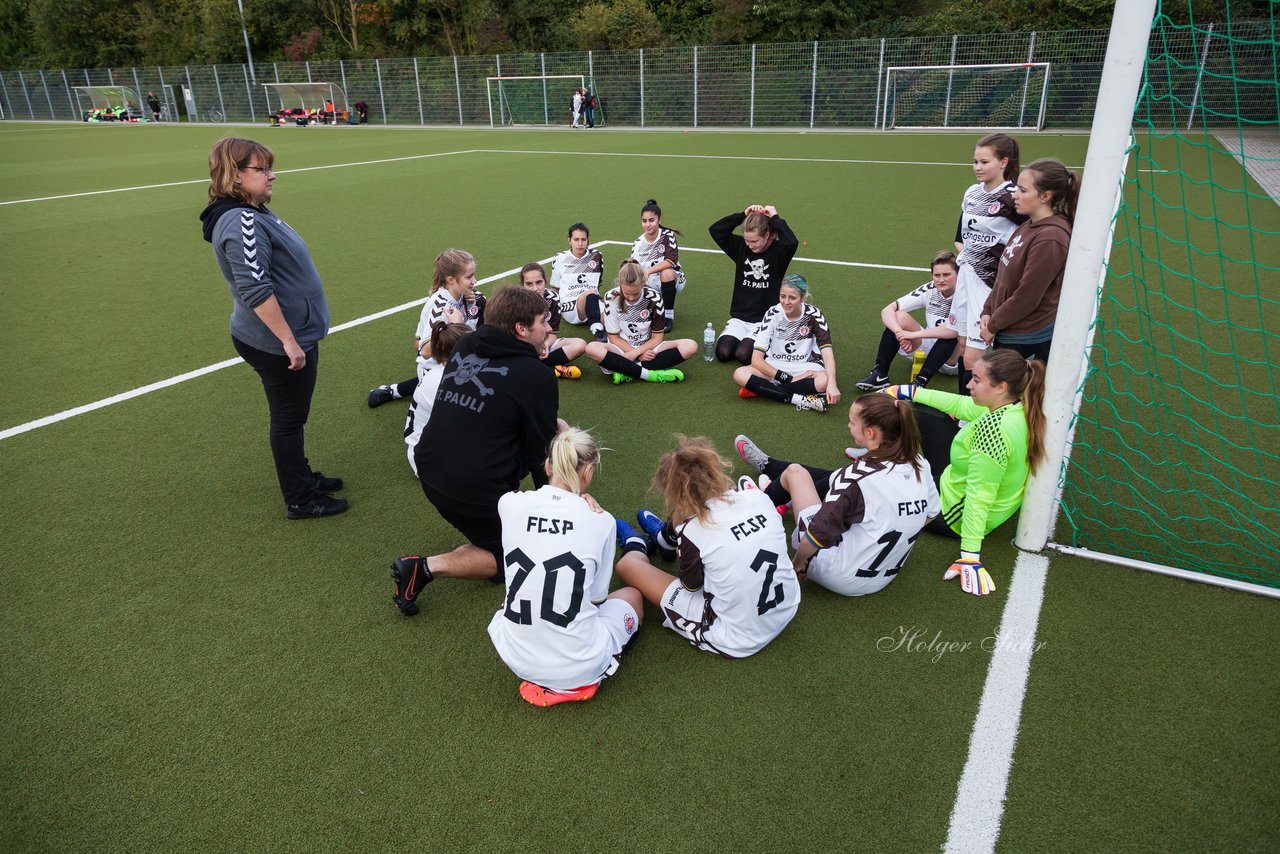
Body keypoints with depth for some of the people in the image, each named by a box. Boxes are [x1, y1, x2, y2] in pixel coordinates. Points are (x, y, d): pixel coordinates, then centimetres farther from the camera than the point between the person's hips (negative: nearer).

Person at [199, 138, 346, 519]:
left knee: (290, 415, 22)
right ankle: (300, 500, 19)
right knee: (289, 419, 4)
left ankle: (301, 476, 40)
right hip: (278, 343, -10)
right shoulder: (241, 223, -22)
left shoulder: (254, 212, 10)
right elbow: (255, 290, -27)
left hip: (289, 335, 10)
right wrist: (288, 341, -24)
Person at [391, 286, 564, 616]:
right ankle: (426, 567, -2)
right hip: (476, 490, -7)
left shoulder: (464, 347, 5)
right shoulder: (537, 377, -14)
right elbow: (540, 452, -6)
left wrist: (549, 421, 19)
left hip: (430, 473, 7)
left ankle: (480, 535, 25)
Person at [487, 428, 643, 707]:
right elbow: (596, 596, 2)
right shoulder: (600, 520, -11)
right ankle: (580, 679, 9)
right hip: (579, 665, -3)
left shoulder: (509, 504, -6)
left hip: (517, 659, 3)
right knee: (632, 595, 27)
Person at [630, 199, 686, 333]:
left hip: (672, 281, -3)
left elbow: (671, 260, -29)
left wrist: (648, 271, -39)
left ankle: (669, 317, -20)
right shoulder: (638, 244, -3)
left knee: (667, 273, -39)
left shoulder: (668, 235, -13)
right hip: (650, 284, 3)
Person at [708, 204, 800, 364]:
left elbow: (792, 242, -31)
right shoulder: (741, 247, 2)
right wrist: (743, 215, -11)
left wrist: (775, 218, -19)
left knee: (743, 354, -23)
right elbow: (715, 230, -6)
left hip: (765, 320, -4)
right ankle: (742, 339, 15)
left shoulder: (778, 251, -8)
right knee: (723, 353, -16)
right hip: (739, 317, 4)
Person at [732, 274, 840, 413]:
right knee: (740, 374, -28)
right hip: (775, 367, 1)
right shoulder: (773, 314, -14)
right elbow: (756, 359, -17)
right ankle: (801, 400, -33)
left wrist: (832, 384, -42)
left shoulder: (813, 314, -13)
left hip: (806, 368, 0)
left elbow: (827, 350, -25)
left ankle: (759, 389, -26)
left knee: (824, 381, -36)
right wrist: (789, 379, -23)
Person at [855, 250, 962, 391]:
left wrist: (913, 334, -36)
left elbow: (954, 331, -39)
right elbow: (887, 311, -15)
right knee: (899, 316, -18)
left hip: (953, 359, -4)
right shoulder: (929, 290, -9)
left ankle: (920, 383, -36)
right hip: (928, 348, 4)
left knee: (951, 333, -35)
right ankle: (880, 374, -19)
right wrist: (900, 333, -33)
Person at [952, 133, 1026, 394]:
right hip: (966, 276, 8)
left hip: (991, 285, -8)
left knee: (973, 358, -8)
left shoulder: (1012, 199, -15)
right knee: (963, 344, 16)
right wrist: (964, 250, 7)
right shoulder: (971, 193, 8)